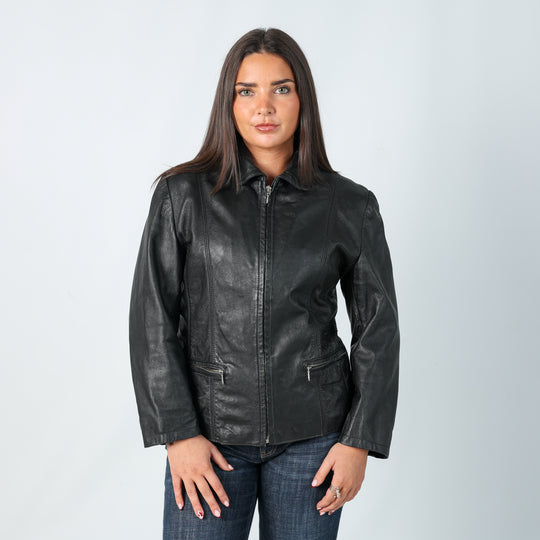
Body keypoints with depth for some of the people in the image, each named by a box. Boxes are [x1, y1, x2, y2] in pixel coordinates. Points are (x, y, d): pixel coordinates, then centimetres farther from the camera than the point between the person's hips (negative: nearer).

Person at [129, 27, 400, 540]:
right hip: (212, 430, 0)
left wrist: (359, 440, -2)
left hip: (311, 435, 1)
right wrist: (177, 434, -8)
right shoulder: (182, 194, -1)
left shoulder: (351, 205, 1)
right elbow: (152, 319, -3)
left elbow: (378, 325, 4)